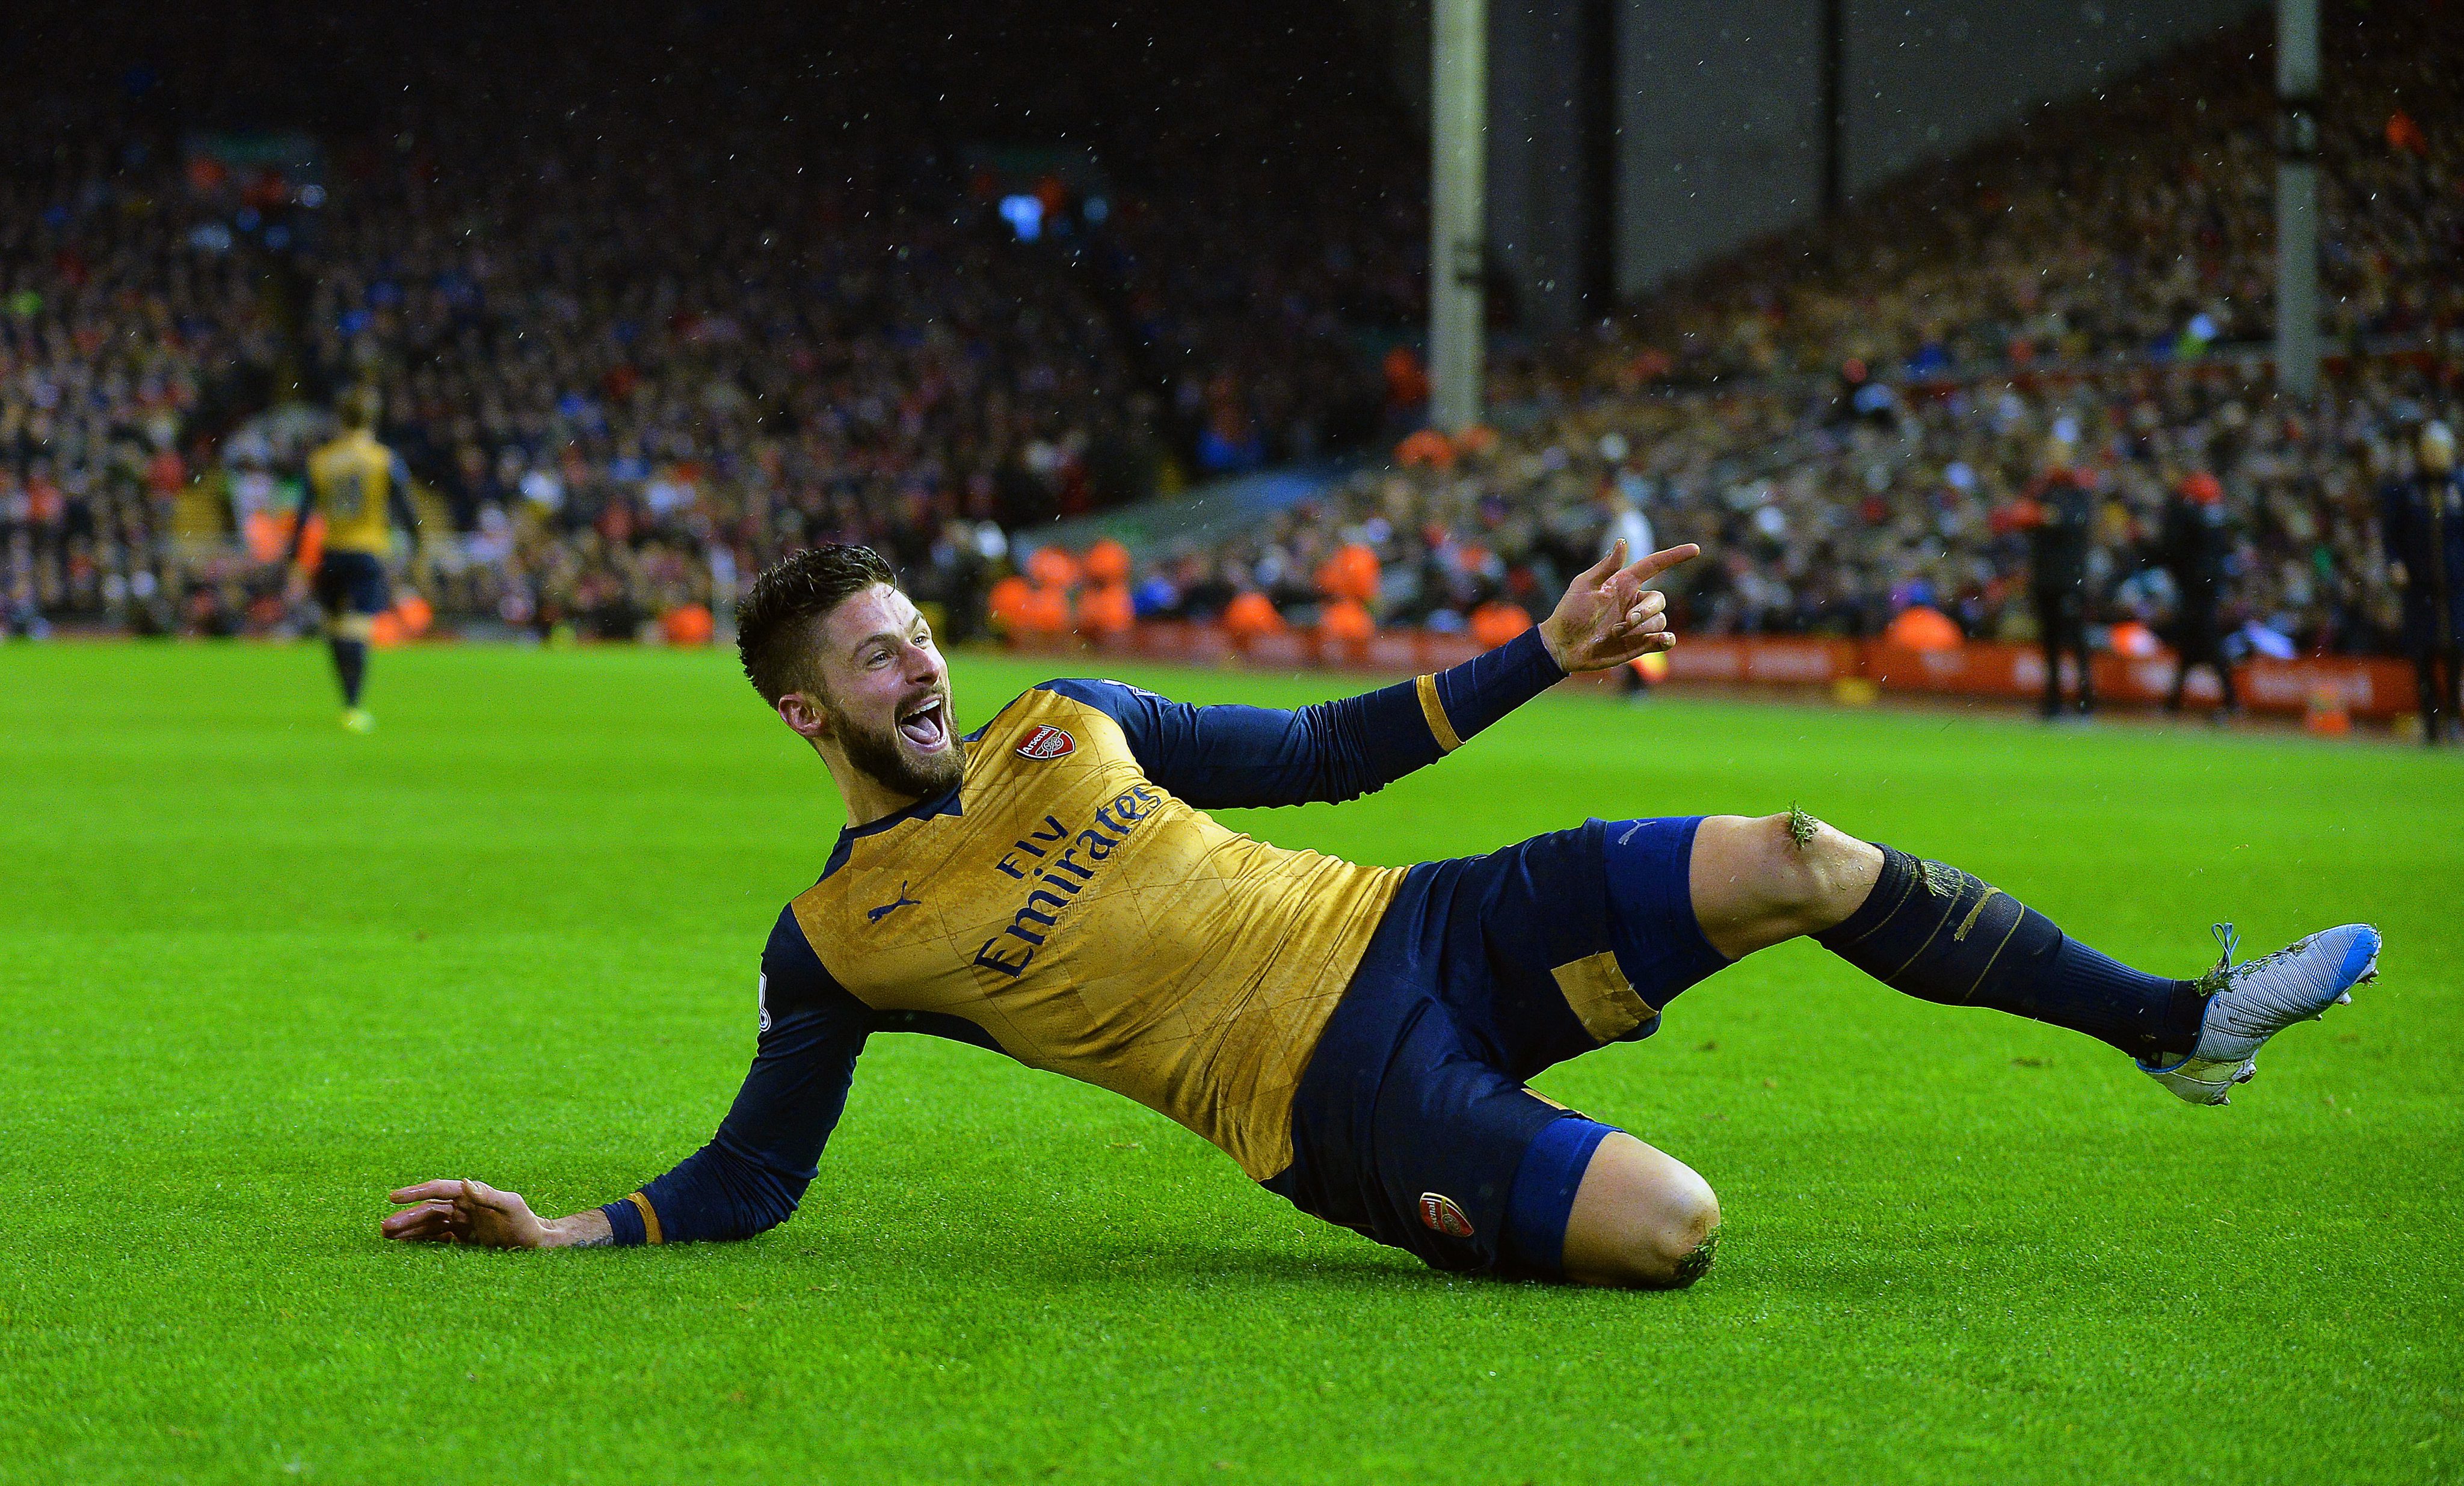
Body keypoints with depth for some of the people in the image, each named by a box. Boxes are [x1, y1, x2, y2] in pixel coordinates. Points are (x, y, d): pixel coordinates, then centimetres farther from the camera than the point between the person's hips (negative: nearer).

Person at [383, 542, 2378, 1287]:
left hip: (1425, 932, 6)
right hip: (1339, 1093, -6)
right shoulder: (836, 943, 0)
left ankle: (2178, 1021, 9)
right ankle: (1484, 1210, 3)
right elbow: (752, 1180, 4)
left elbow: (1322, 753, 20)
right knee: (1663, 1227, -33)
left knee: (1801, 860, -5)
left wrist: (1540, 660, 15)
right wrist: (565, 1231, -12)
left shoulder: (1061, 722, 13)